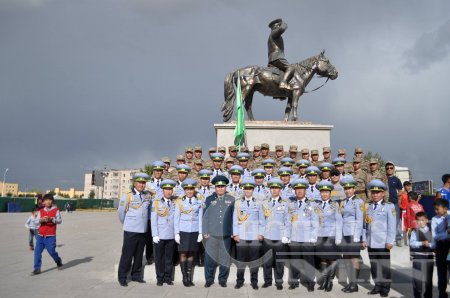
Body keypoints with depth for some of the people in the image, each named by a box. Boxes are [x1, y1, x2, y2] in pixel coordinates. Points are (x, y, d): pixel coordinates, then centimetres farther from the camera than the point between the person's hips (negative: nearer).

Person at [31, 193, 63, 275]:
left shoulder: (56, 210, -1)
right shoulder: (41, 211, 7)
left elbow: (59, 221, -5)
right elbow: (35, 222, 3)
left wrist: (51, 219, -22)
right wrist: (41, 220, -18)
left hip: (51, 236, -3)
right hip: (40, 235, 3)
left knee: (51, 251, -1)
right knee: (37, 251, -2)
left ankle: (58, 261, 27)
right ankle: (37, 269, 8)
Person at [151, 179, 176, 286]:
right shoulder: (156, 202, 4)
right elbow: (153, 220, 1)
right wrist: (155, 235, -5)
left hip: (171, 236, 1)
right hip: (159, 236, -1)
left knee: (169, 257, 7)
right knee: (159, 258, 6)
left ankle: (168, 277, 19)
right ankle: (160, 278, 18)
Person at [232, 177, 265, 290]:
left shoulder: (258, 203, 5)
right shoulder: (238, 202, 3)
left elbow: (262, 220, 6)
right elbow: (235, 219, 3)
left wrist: (261, 234, -1)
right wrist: (235, 234, -2)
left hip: (255, 236, 0)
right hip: (241, 236, 0)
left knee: (254, 259, 5)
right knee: (240, 259, 4)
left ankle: (254, 281, 19)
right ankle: (239, 281, 17)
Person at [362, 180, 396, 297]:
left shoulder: (389, 206, -3)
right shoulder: (368, 206, 8)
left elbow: (392, 225, -5)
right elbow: (365, 224, 10)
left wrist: (389, 241, -9)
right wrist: (364, 239, 6)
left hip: (383, 243, -4)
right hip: (370, 243, 4)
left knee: (385, 266, 7)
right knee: (374, 265, 10)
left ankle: (385, 288, 19)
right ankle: (377, 286, 23)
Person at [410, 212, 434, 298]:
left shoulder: (431, 231, 4)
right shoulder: (415, 231, 0)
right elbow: (412, 243, -10)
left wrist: (429, 244, -19)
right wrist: (421, 243, -22)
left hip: (429, 258, 1)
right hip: (418, 258, -1)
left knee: (428, 278, 12)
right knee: (417, 278, 3)